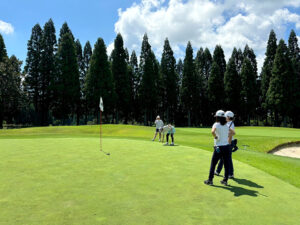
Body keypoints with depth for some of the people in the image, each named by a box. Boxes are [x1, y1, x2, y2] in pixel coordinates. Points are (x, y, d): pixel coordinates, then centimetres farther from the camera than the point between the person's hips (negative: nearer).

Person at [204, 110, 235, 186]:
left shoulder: (216, 124, -10)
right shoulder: (226, 126, 8)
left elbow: (213, 131, -28)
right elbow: (233, 132, 13)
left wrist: (215, 137, -11)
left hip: (219, 147, -5)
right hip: (227, 146, 5)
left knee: (213, 164, 6)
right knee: (226, 164, 11)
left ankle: (210, 180, 12)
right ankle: (225, 180, 18)